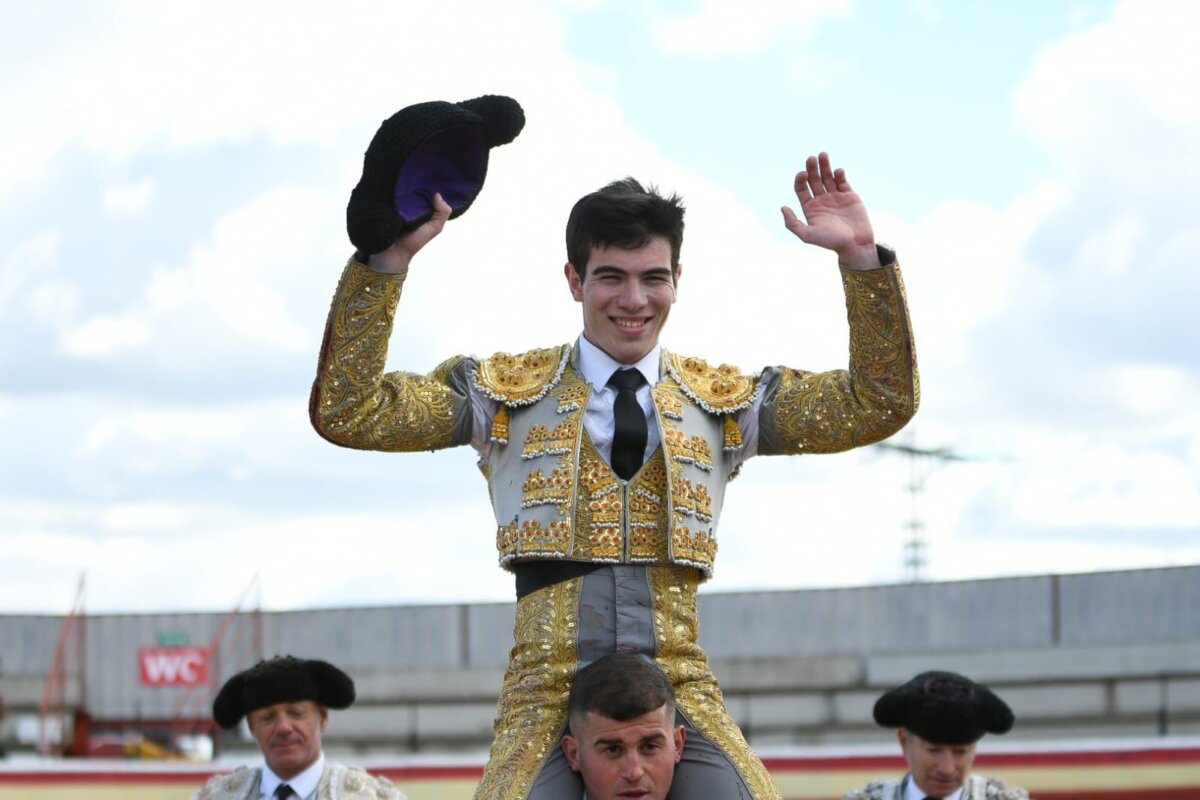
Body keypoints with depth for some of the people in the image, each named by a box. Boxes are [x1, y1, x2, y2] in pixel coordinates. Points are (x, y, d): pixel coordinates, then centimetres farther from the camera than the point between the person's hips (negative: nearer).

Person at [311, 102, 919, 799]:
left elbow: (881, 405, 10)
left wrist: (861, 258, -1)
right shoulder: (506, 392, 10)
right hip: (547, 693, -1)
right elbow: (347, 413, 3)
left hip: (683, 694, 1)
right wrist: (386, 262, -8)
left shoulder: (723, 401, 14)